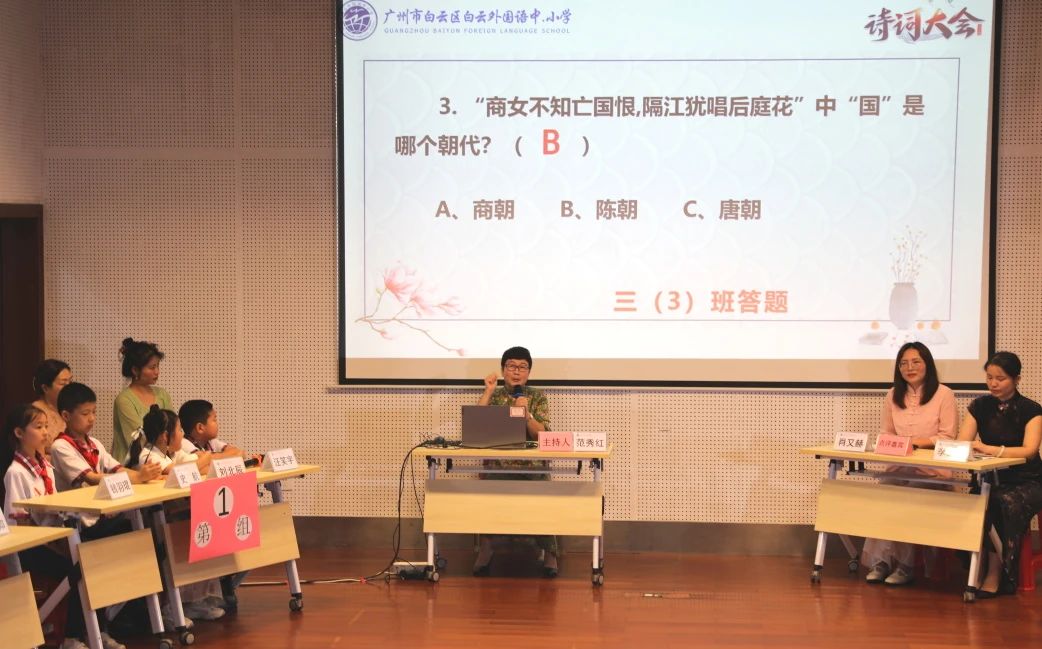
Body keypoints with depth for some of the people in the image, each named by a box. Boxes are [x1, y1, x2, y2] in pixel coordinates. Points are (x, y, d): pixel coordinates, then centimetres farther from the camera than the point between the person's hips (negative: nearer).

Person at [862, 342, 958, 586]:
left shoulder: (943, 394, -1)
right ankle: (880, 561, -23)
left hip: (932, 469, -4)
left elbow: (948, 437, -5)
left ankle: (903, 566, -18)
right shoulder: (893, 395, 14)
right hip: (899, 466, 4)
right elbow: (885, 433, 16)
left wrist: (920, 441, -19)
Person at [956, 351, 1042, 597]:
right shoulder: (980, 406, 9)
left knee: (1007, 502, -37)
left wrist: (991, 449, -32)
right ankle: (977, 569, -25)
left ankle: (995, 575, -28)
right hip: (990, 479, 3)